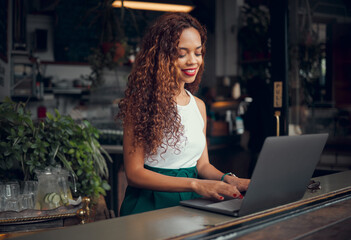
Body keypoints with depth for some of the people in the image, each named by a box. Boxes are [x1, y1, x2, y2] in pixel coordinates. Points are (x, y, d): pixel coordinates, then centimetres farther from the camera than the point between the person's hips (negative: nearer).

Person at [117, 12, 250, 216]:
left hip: (191, 203, 6)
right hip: (150, 204, -6)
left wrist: (229, 180, -5)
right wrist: (195, 184, -21)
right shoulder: (141, 102, -8)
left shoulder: (198, 105, 14)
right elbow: (134, 173, -12)